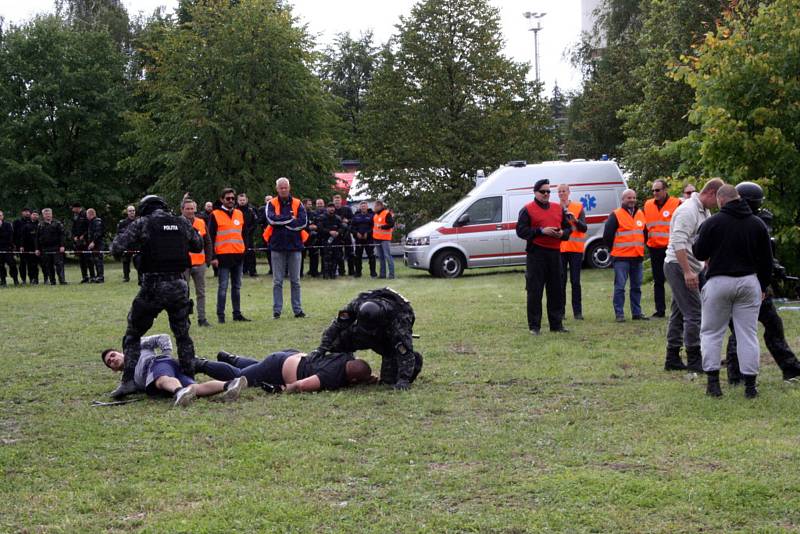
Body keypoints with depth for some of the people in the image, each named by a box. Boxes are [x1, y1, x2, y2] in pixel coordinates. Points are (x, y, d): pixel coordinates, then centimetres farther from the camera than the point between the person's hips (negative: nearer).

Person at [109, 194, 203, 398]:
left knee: (133, 334, 11)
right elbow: (198, 245, 23)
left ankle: (129, 381, 0)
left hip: (153, 287, -3)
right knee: (183, 334, 19)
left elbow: (117, 248, -8)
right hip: (179, 286, 3)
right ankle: (189, 378, 17)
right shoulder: (182, 223, 8)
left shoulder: (142, 224, -3)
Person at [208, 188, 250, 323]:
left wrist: (244, 249, 14)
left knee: (237, 286, 10)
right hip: (223, 256, -5)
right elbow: (211, 237, -6)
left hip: (238, 255, 5)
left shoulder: (239, 214, 13)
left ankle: (237, 313, 16)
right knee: (223, 287, -5)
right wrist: (213, 257, -11)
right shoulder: (215, 215, -3)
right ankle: (220, 315, -1)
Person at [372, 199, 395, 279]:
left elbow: (391, 224, -16)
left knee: (388, 256, -9)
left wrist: (382, 226, -20)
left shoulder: (387, 213, -9)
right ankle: (382, 273, 15)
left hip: (385, 239, -8)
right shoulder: (376, 214, 16)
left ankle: (391, 274, -8)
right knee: (380, 257, 11)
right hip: (376, 238, 9)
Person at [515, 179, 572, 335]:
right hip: (536, 253, -5)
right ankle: (534, 326, 1)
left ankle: (556, 324, 15)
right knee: (534, 291, -3)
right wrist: (541, 231, -16)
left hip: (555, 252, 5)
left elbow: (568, 228, 19)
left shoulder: (558, 208, 15)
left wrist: (562, 233, -5)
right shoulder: (527, 209, 0)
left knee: (556, 290, 8)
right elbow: (521, 230, -8)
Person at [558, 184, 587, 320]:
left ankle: (577, 311, 2)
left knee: (575, 281, 0)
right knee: (561, 281, 0)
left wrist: (576, 220, -20)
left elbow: (584, 228, -2)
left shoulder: (578, 207, 5)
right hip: (559, 248, 0)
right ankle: (560, 311, 4)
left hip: (575, 248, 0)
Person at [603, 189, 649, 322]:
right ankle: (619, 314, -2)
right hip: (621, 258, -6)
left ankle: (637, 312, 17)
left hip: (638, 257, 6)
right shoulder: (615, 215, -5)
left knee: (636, 286, 10)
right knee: (620, 286, -5)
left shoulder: (640, 214, 13)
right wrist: (615, 248, 3)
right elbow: (607, 235, -5)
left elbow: (645, 233, 26)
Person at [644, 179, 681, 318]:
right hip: (654, 249, 5)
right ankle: (660, 310, 15)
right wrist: (647, 240, 14)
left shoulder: (676, 204, -5)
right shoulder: (648, 205, 9)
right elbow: (645, 225, 19)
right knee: (658, 281, 9)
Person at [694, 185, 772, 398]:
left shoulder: (713, 222, -7)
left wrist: (698, 242, 19)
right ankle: (750, 384, 3)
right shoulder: (757, 224, 5)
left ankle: (713, 381, 3)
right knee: (748, 334, 5)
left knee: (711, 332, 8)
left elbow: (700, 254, -2)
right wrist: (763, 286, 19)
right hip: (749, 282, 3)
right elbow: (767, 259, 9)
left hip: (719, 282, -3)